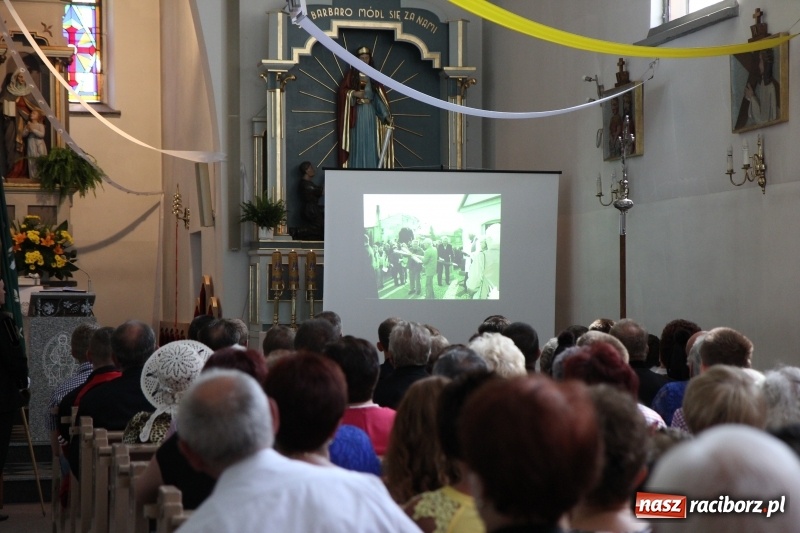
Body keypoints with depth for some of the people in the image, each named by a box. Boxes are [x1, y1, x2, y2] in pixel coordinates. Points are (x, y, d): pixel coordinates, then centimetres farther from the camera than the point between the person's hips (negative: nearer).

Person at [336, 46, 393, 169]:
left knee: (370, 141, 1)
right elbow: (342, 90, -1)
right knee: (357, 140, -6)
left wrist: (386, 114, -2)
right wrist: (354, 93, -19)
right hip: (357, 112, -3)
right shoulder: (351, 73, 3)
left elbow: (380, 95, 6)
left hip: (370, 111, 3)